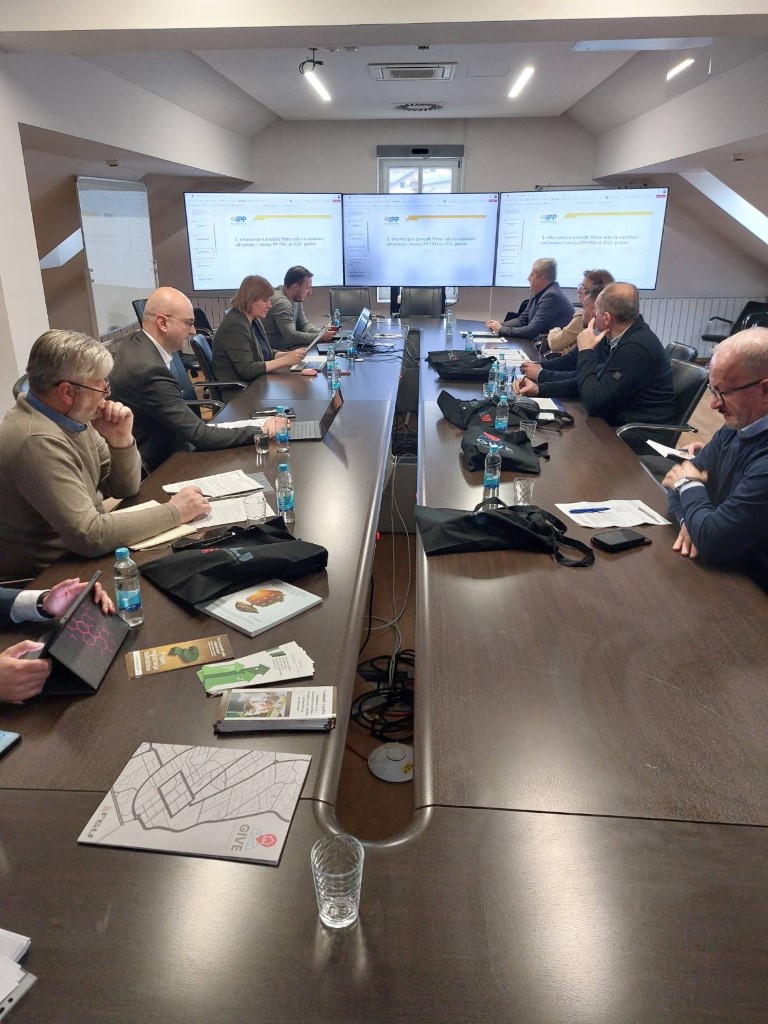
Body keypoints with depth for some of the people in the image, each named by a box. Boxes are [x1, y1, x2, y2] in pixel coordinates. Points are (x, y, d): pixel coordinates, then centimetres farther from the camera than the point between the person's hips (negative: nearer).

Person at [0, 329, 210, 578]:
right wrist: (174, 512, -22)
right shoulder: (38, 442, -27)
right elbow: (90, 536, -30)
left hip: (79, 555, 7)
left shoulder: (72, 416, -1)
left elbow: (124, 488, 6)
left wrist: (121, 439, -13)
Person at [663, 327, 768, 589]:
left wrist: (689, 486, -11)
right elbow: (683, 475, 6)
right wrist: (690, 520, -14)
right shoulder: (737, 426, 0)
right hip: (722, 570, 7)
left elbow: (712, 542, -28)